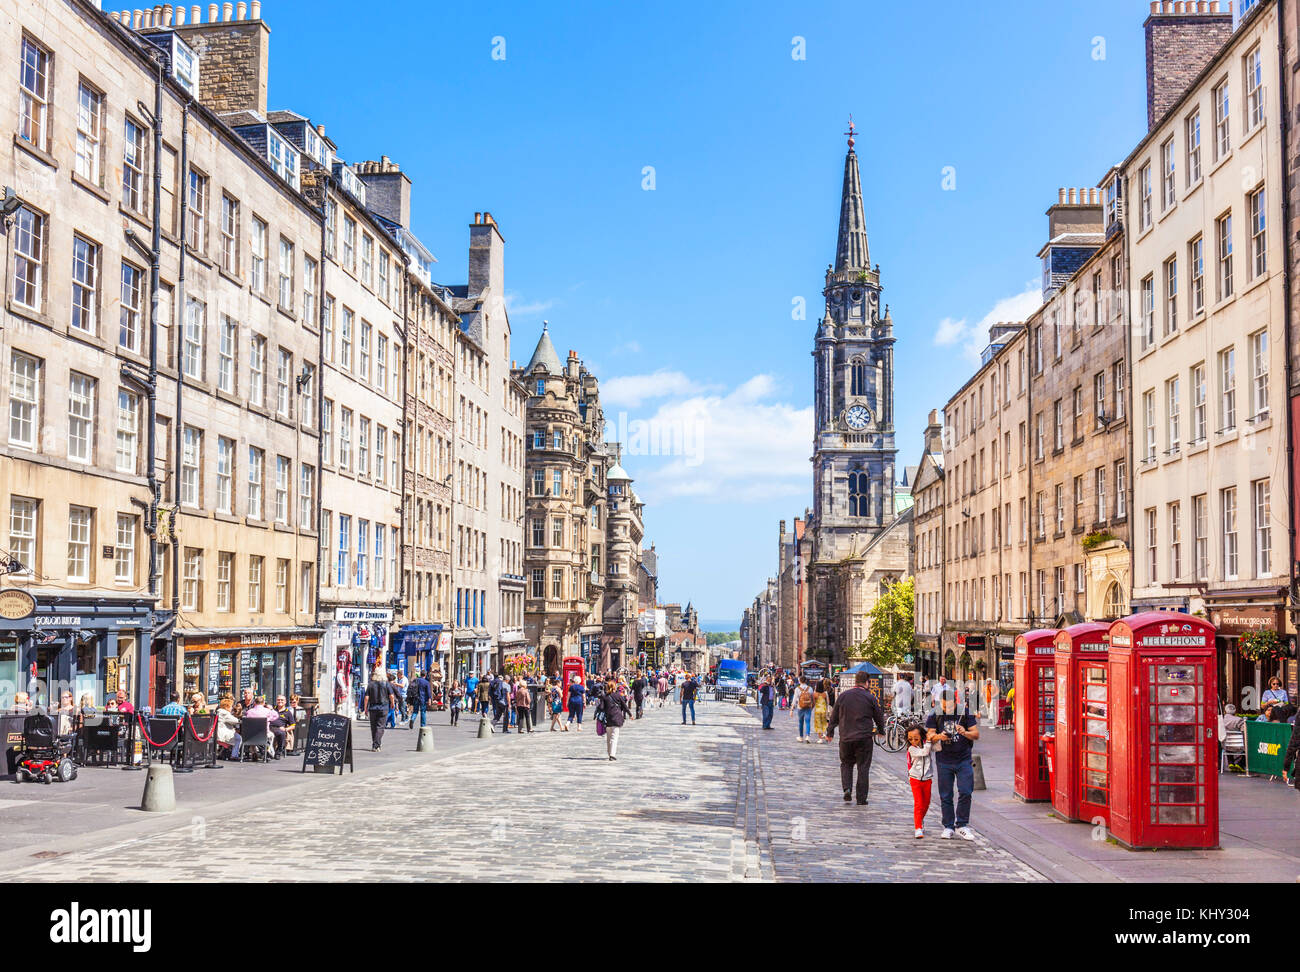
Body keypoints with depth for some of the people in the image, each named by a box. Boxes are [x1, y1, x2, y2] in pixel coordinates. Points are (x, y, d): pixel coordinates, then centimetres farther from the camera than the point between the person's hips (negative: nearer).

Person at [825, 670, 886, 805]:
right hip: (864, 738, -2)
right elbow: (879, 717, 6)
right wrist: (881, 731, 24)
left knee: (846, 764, 18)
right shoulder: (870, 698, -4)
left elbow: (834, 717, 7)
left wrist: (830, 732, 18)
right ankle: (861, 798, 4)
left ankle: (847, 788, -3)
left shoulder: (843, 696, 2)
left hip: (846, 738, 2)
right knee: (863, 767, 5)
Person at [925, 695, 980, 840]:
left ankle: (961, 825, 3)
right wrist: (938, 737, -23)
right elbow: (929, 736, -1)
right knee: (945, 796, 3)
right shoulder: (935, 715, -1)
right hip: (943, 761, 1)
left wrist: (965, 733, -23)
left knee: (965, 792, -9)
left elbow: (976, 734, -1)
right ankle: (948, 826, 13)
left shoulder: (965, 712, -2)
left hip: (963, 759, -1)